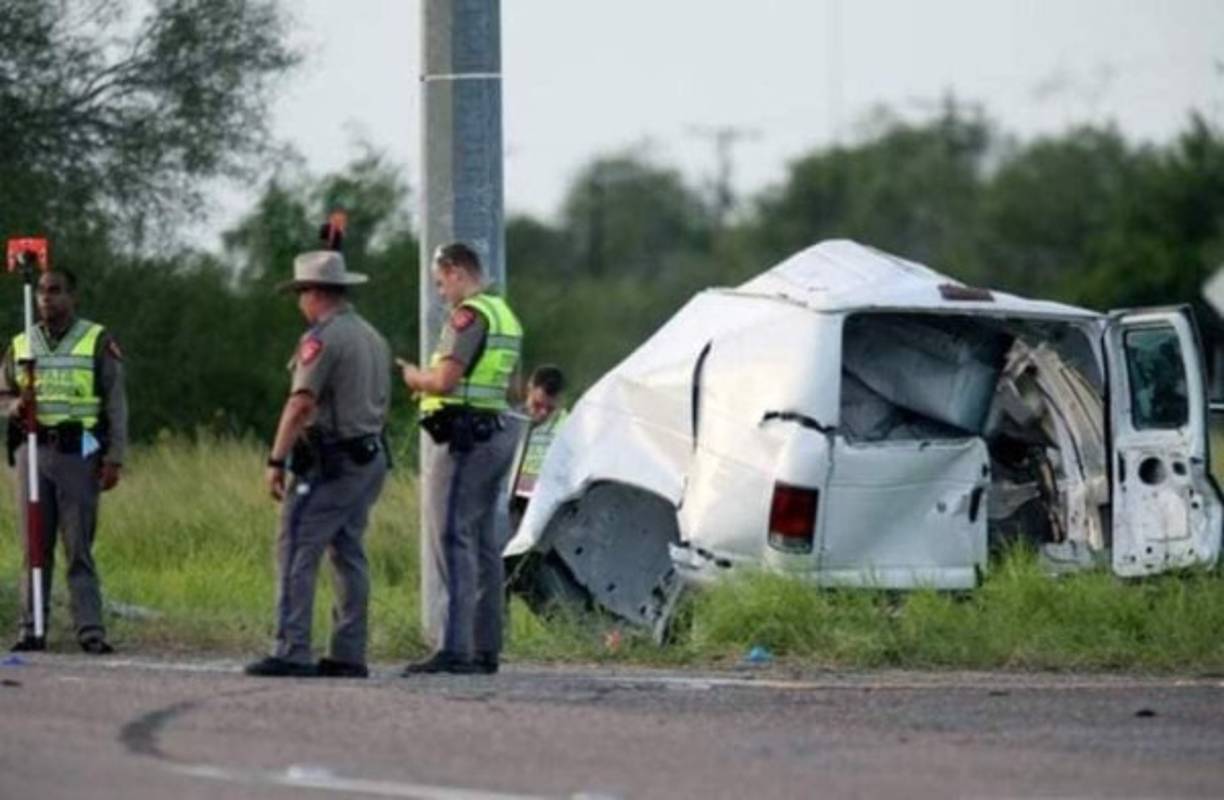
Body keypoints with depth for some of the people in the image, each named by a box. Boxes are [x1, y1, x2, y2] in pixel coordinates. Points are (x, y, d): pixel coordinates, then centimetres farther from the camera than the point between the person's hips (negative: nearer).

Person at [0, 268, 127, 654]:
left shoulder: (98, 342, 3)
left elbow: (115, 404, 1)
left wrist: (114, 458, -6)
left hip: (79, 452, -3)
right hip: (32, 449, 3)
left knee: (79, 546, -6)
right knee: (34, 546, 3)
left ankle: (90, 629, -6)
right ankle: (32, 628, 7)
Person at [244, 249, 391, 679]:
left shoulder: (323, 338, -13)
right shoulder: (373, 337, 16)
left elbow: (301, 404, -21)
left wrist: (276, 460, -20)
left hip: (328, 461, -9)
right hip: (369, 458, 9)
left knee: (296, 554, -8)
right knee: (349, 555, 11)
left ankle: (292, 653, -14)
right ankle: (348, 654, 10)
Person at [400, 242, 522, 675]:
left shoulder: (469, 316, -13)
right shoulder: (506, 317, 18)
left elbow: (445, 380, -20)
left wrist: (414, 377, 1)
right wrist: (430, 380, 20)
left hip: (463, 437, -10)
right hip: (496, 432, 10)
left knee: (450, 540, -11)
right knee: (482, 543, 13)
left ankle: (451, 647, -16)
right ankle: (485, 648, 15)